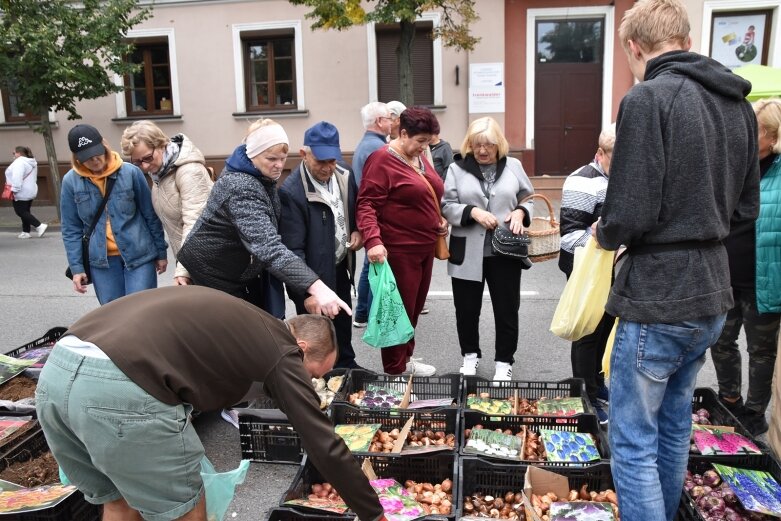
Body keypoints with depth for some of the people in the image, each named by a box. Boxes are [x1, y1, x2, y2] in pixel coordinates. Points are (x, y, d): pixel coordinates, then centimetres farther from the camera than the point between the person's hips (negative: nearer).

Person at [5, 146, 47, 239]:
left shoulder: (19, 162, -16)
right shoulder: (32, 162, 14)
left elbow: (17, 178, -26)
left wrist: (14, 190, -25)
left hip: (21, 193, -10)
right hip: (31, 191, 10)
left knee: (20, 212, -5)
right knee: (25, 212, 12)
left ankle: (39, 226, -13)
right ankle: (26, 232, 14)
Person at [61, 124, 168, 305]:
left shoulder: (130, 172, -7)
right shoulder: (71, 181, -2)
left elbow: (151, 215, 0)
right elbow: (71, 229, 4)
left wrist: (161, 252, 4)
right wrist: (77, 267, 0)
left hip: (139, 255, -2)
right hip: (101, 261, 2)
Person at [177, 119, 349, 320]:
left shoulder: (263, 176, -5)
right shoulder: (239, 186, -33)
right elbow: (268, 246, -46)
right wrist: (316, 287, -56)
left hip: (244, 267, 8)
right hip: (215, 269, -8)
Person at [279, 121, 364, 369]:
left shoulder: (344, 175, -5)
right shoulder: (291, 191, -26)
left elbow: (356, 211, 15)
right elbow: (293, 249, -27)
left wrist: (357, 231, -5)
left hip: (341, 269, 7)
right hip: (314, 275, -7)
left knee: (343, 325, 26)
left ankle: (346, 366, 47)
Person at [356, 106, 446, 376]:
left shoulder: (419, 157, 13)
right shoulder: (382, 159, -12)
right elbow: (366, 205, -18)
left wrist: (439, 219, 11)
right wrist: (373, 241, -30)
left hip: (425, 247, 8)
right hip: (399, 250, -8)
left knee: (415, 307, 16)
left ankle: (406, 357, 32)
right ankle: (395, 370, 15)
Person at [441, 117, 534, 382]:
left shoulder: (513, 166, 6)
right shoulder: (457, 169, 2)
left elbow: (529, 199, 13)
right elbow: (446, 206, -2)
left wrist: (520, 212, -8)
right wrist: (473, 212, -17)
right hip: (467, 252, 0)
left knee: (506, 309, 7)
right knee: (467, 308, 10)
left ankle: (504, 361, 23)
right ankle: (470, 355, 31)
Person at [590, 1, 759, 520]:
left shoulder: (648, 98, -16)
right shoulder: (739, 104, 8)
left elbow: (629, 216, -21)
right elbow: (745, 207, 14)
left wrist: (603, 233, -1)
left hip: (657, 300, -8)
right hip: (711, 294, 8)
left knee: (634, 443, 4)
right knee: (675, 426, 22)